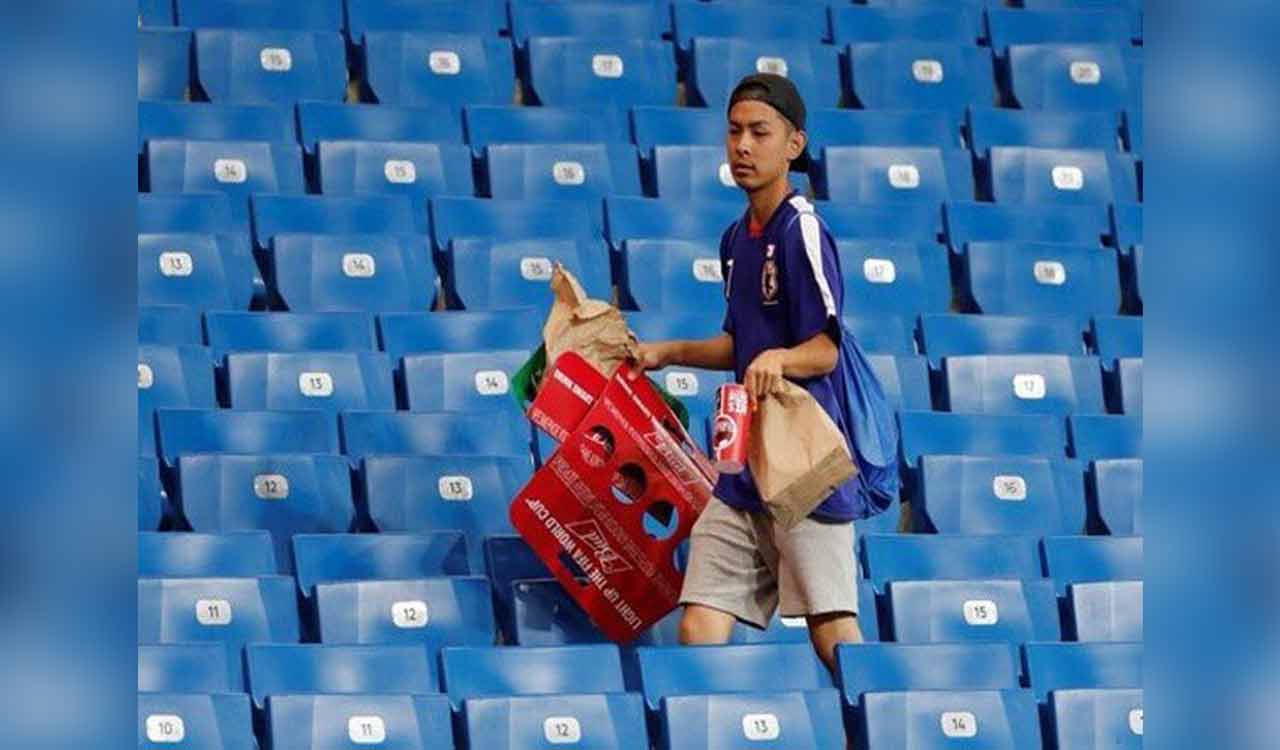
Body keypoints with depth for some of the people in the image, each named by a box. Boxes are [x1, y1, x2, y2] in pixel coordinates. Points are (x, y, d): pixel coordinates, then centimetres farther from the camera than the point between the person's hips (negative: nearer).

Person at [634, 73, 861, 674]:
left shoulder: (802, 230, -9)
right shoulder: (736, 239, 17)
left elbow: (826, 350, -16)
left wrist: (779, 358, -34)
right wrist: (666, 353, 23)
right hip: (743, 468, 8)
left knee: (832, 633, -12)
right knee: (699, 630, 1)